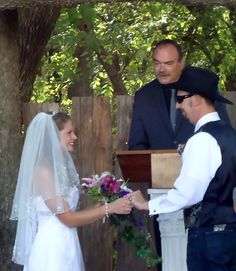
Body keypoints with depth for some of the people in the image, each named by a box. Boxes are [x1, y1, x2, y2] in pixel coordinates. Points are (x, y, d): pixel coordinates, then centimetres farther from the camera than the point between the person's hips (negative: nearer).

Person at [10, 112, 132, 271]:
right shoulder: (43, 170, -15)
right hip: (53, 249, -9)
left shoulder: (60, 167, 11)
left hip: (66, 246, 9)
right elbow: (68, 218, -16)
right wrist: (109, 208, -15)